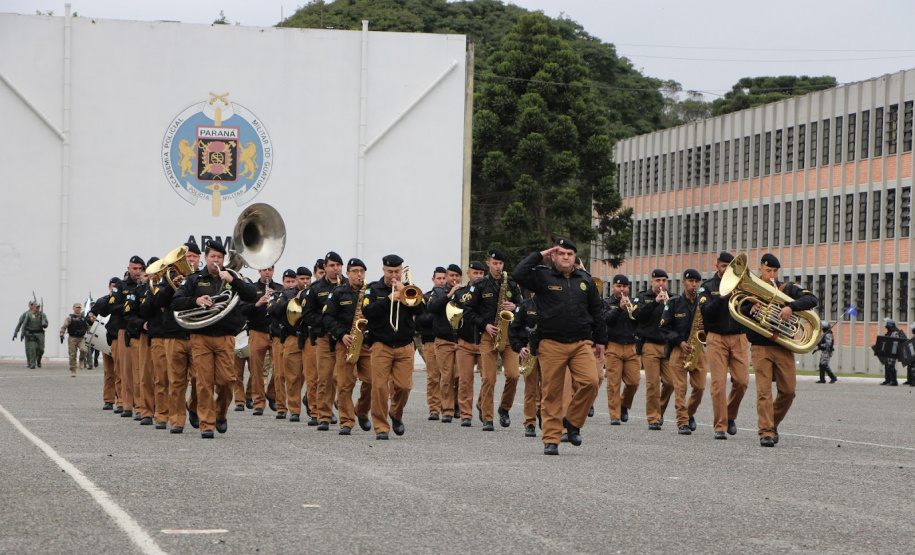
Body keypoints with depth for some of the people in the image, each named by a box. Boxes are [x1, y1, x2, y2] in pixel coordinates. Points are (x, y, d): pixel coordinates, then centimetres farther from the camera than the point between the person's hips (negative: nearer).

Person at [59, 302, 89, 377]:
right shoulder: (70, 318, 1)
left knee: (84, 350, -25)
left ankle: (82, 360, 7)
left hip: (82, 338, 1)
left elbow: (89, 327, 20)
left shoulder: (84, 318, 10)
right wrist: (61, 335, -14)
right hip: (72, 338, -1)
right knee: (72, 355, -1)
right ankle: (73, 371, 9)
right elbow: (63, 327, -4)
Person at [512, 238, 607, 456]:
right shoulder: (542, 277, 4)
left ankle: (572, 421, 6)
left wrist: (600, 340, 18)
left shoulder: (585, 279, 15)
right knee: (552, 392, -3)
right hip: (551, 345, -2)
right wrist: (538, 256, -4)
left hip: (581, 343, 3)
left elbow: (597, 311, 20)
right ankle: (551, 439, 4)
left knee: (590, 382, -16)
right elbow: (518, 275, -14)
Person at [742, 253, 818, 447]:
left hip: (784, 347, 2)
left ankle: (773, 424, 23)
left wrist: (791, 307, -21)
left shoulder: (788, 289, 9)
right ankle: (766, 432, -12)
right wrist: (751, 309, -15)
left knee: (788, 391, 2)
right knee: (764, 391, -10)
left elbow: (811, 299, -5)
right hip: (760, 347, -2)